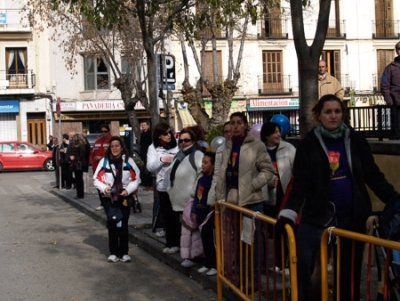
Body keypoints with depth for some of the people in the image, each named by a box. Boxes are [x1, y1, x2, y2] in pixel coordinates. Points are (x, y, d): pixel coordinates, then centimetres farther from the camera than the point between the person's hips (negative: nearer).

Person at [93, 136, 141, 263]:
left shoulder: (128, 161, -3)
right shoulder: (104, 161, -2)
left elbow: (136, 178, 0)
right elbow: (96, 178, 1)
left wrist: (128, 190, -13)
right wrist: (104, 188, -16)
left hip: (124, 198, 0)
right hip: (109, 198, 1)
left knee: (123, 225, 3)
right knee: (111, 225, 3)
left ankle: (124, 252, 12)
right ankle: (113, 252, 13)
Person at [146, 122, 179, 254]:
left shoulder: (177, 145, -2)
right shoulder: (153, 148, 4)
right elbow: (150, 167, -3)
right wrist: (161, 160, -17)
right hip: (163, 186, 2)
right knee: (167, 215, 10)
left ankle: (176, 242, 15)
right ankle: (170, 242, 21)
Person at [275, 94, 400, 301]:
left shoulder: (355, 140, 3)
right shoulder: (308, 144, -2)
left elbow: (373, 176, 6)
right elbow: (300, 184, -4)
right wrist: (288, 213, -16)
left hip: (352, 216, 2)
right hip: (317, 214, -2)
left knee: (349, 270, 10)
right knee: (301, 263, -16)